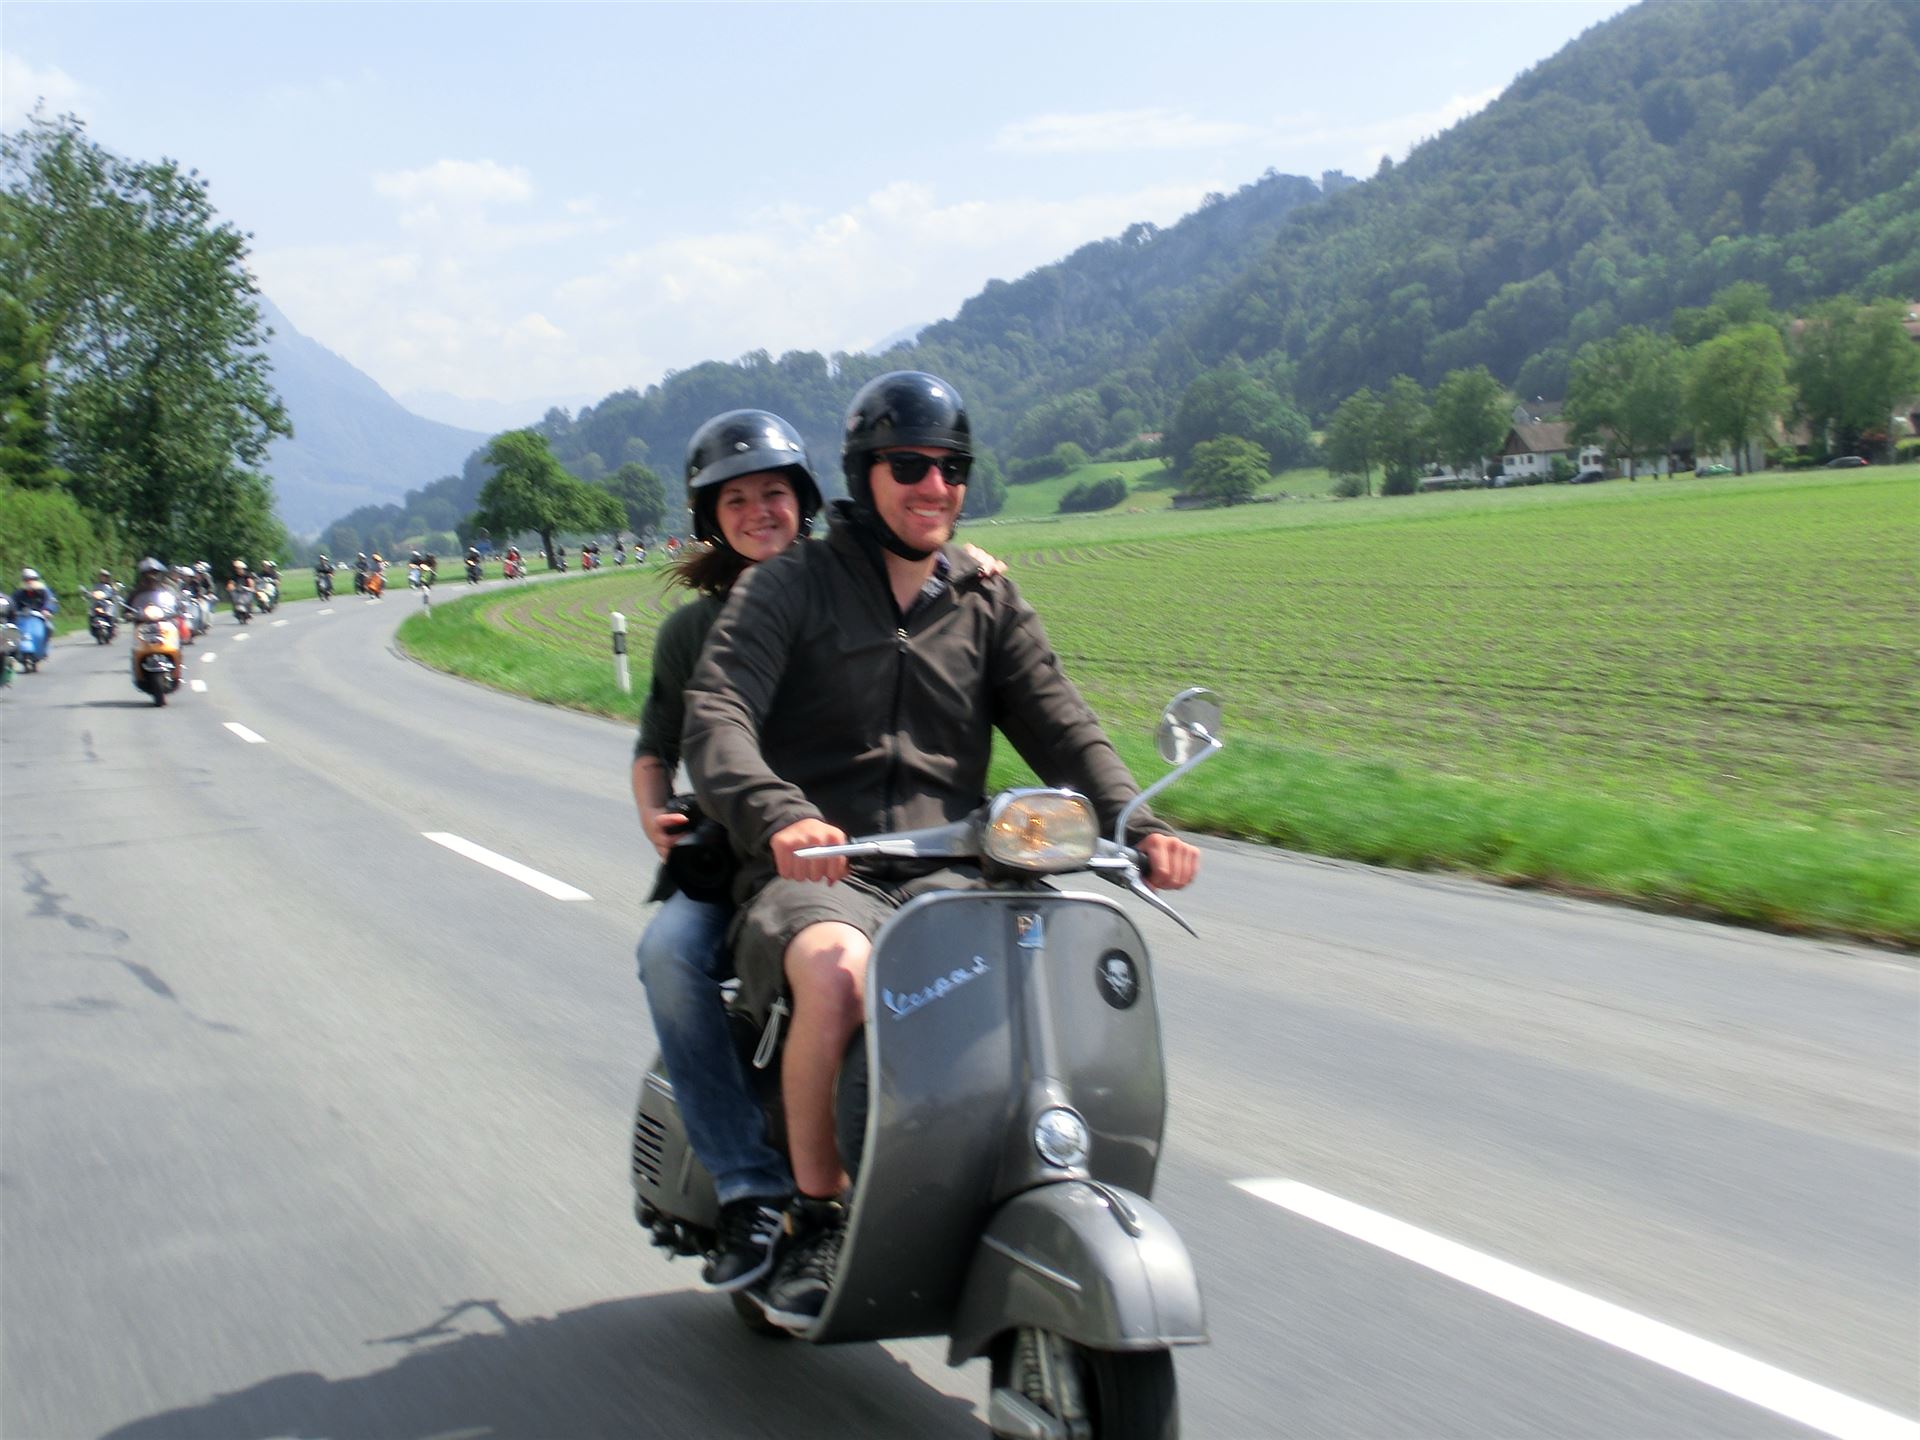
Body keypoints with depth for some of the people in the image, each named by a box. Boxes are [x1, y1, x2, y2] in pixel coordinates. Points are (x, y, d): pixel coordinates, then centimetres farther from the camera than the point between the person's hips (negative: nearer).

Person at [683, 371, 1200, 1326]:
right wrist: (777, 816, -33)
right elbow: (715, 714, -12)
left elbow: (1061, 727, 9)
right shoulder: (790, 586, 3)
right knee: (838, 972, -38)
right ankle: (812, 1221, -18)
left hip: (946, 880, 4)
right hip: (815, 877, -4)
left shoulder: (987, 603, 18)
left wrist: (1138, 824, -11)